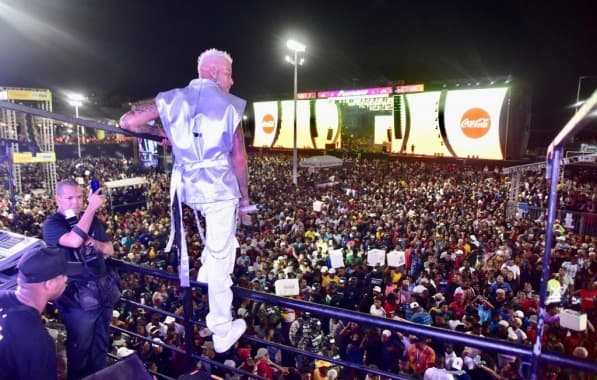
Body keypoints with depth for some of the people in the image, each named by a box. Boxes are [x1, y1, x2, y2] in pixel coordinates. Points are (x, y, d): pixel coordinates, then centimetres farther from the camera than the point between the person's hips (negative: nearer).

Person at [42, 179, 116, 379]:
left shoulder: (91, 219, 6)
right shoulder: (52, 224, -12)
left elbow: (109, 250, 9)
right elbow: (74, 240, -34)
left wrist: (95, 244, -13)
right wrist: (92, 207, -33)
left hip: (102, 290, 6)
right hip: (77, 297, -6)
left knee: (101, 343, 20)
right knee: (80, 348, 11)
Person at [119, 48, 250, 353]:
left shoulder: (172, 99, 6)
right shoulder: (229, 105, -3)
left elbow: (128, 122, 6)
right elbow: (239, 158, -4)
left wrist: (160, 133, 23)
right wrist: (244, 195, 8)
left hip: (186, 188, 4)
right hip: (220, 188, -4)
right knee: (220, 256, 4)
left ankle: (205, 272, 37)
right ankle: (222, 331, 16)